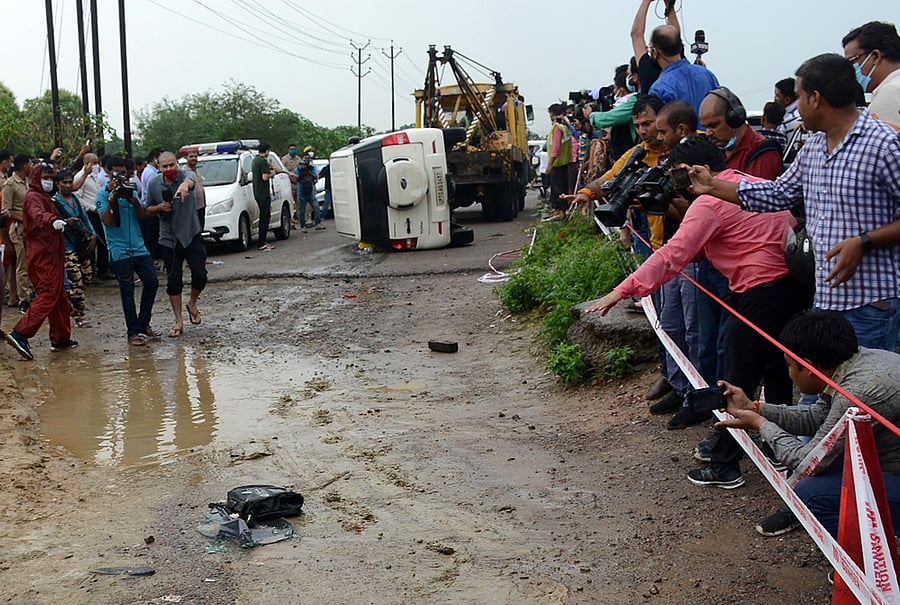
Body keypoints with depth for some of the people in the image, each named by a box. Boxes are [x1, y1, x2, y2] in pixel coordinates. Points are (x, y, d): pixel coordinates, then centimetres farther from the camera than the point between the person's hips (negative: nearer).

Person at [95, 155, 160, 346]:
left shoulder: (130, 190, 15)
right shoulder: (103, 193, -1)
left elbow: (142, 215, 7)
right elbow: (107, 220, -12)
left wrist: (133, 199, -9)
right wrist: (112, 198, -19)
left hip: (138, 246, 5)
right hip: (119, 250, -5)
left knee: (152, 282, 1)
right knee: (127, 290, -4)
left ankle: (143, 323, 17)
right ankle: (132, 332, 2)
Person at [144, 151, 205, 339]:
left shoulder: (186, 176, -10)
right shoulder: (153, 184, 0)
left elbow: (190, 180, -37)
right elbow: (148, 210, 11)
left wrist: (185, 185, -62)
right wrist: (160, 207, -12)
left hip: (192, 235, -2)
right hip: (169, 239, 2)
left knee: (200, 275, -7)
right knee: (173, 280, 4)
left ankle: (192, 303, 24)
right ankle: (179, 322, 13)